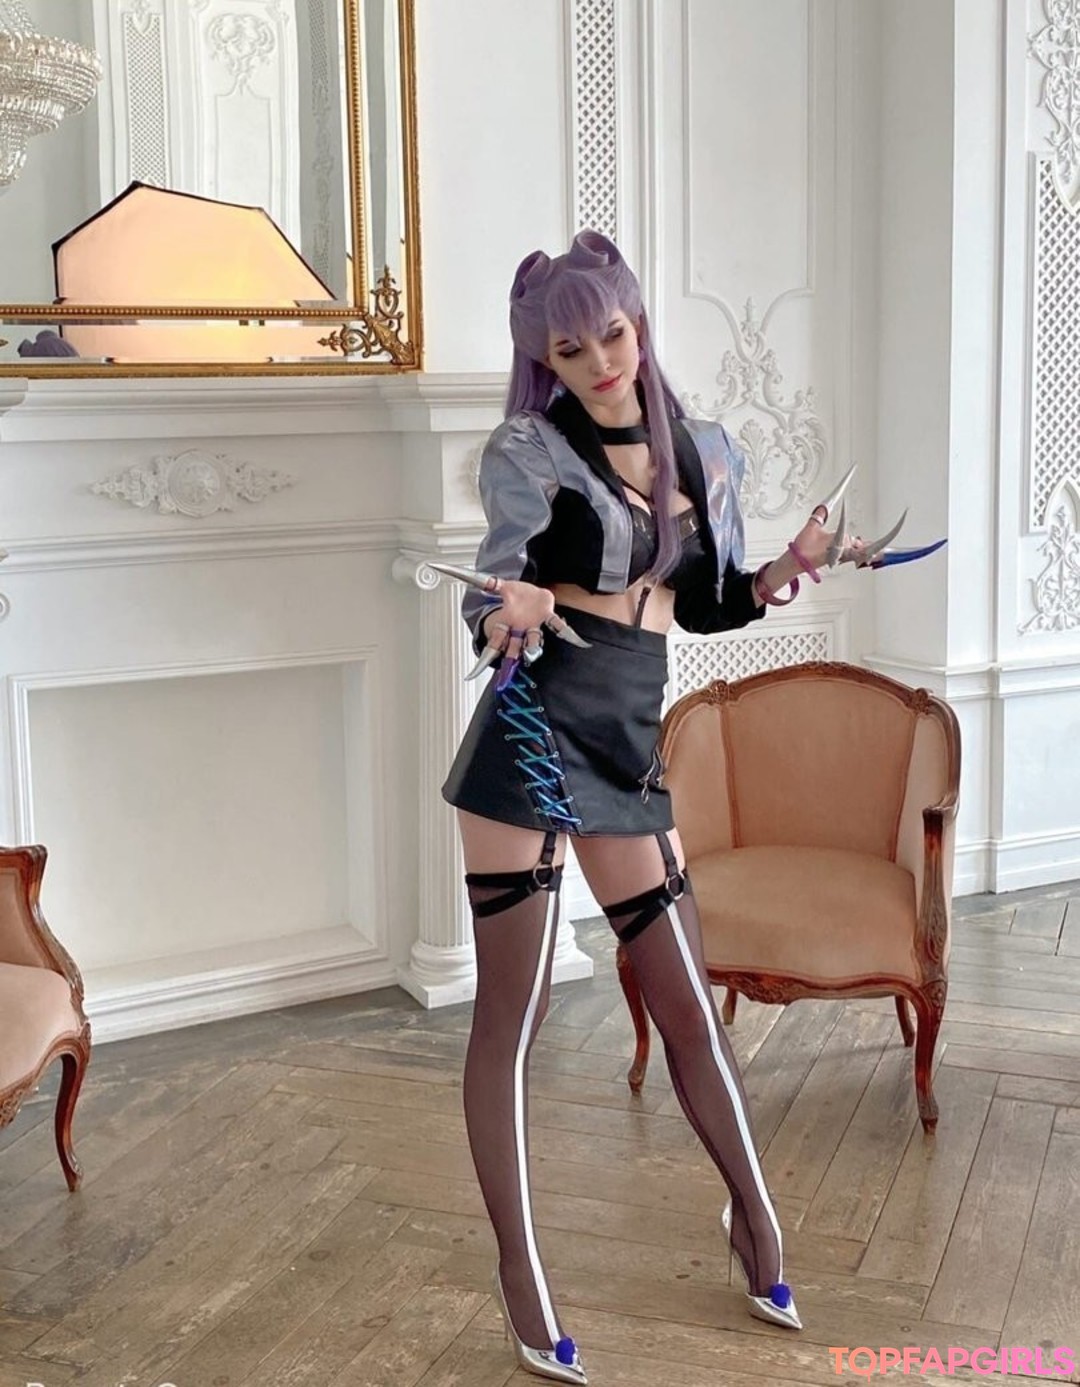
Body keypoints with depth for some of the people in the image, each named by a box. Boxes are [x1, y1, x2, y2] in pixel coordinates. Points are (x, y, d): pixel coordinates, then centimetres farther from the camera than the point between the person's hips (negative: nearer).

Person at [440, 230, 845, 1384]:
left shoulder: (704, 453, 11)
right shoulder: (527, 450, -3)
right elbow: (496, 590, -10)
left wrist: (781, 577, 0)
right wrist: (507, 613, -33)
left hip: (630, 740, 4)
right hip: (533, 733, -4)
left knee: (689, 1003, 12)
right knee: (509, 1014, 2)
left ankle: (754, 1215, 34)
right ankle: (518, 1270, 16)